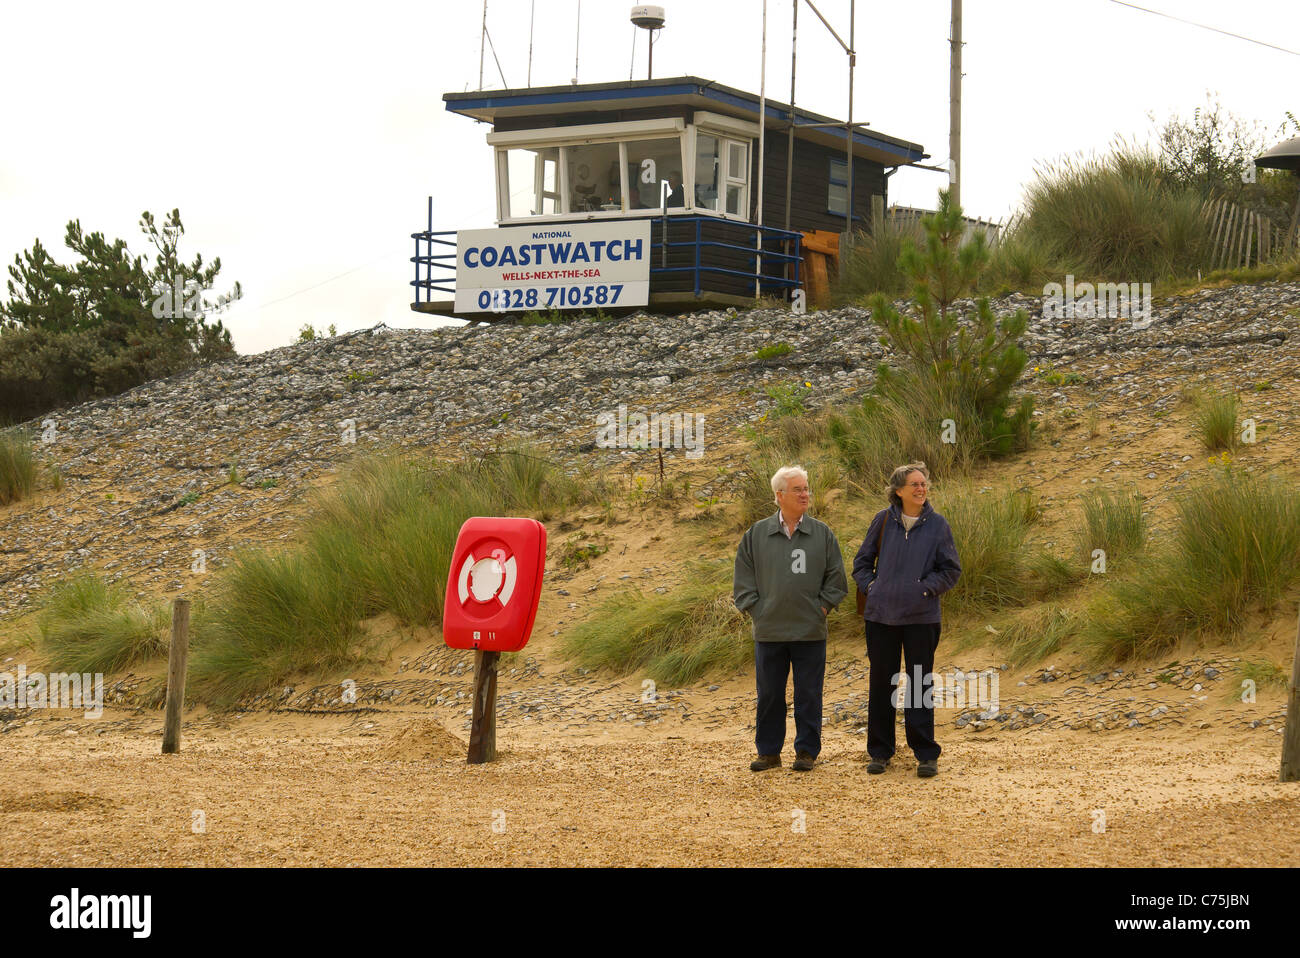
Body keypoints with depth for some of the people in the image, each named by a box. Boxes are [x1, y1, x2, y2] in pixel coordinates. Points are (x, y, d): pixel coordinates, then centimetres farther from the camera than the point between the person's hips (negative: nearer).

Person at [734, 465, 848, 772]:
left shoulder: (822, 534, 4)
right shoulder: (756, 534, 4)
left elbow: (836, 578, 8)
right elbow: (744, 578, 8)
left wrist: (821, 607, -1)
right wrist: (756, 609, 0)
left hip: (810, 632, 0)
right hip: (769, 630, 1)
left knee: (809, 694, 3)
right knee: (769, 694, 6)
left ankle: (806, 750, 13)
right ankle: (768, 751, 16)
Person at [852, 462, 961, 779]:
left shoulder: (937, 525, 0)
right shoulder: (883, 521, 4)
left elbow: (951, 570, 5)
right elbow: (861, 561, 15)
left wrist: (925, 588, -6)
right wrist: (870, 587, 1)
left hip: (921, 617, -2)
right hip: (881, 615, 2)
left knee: (921, 685, 1)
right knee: (880, 684, 7)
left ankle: (925, 753, 7)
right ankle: (879, 751, 16)